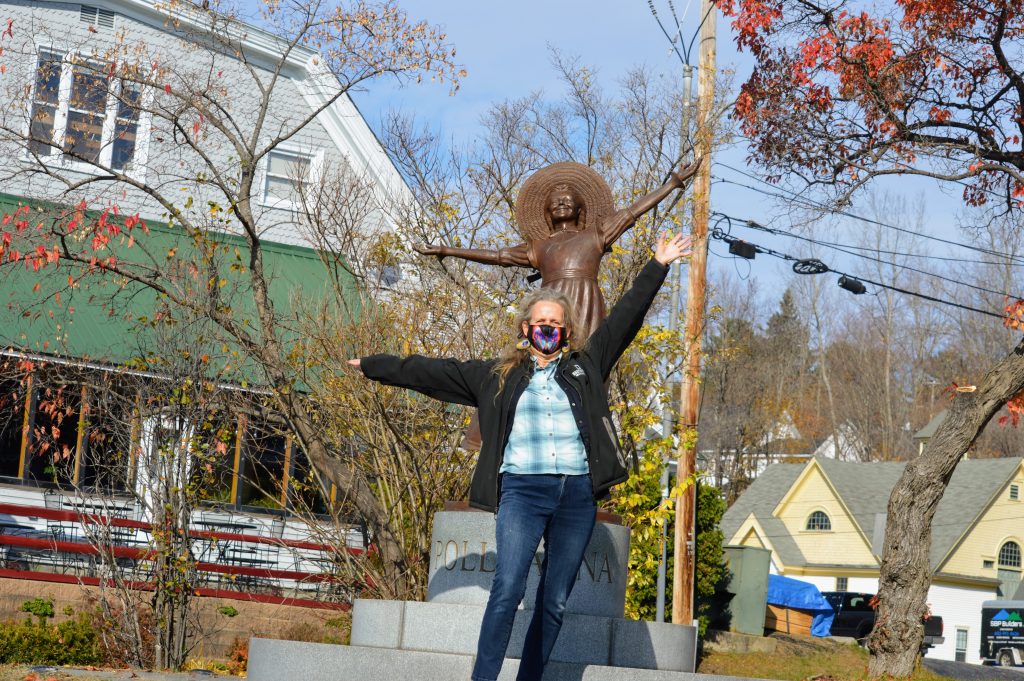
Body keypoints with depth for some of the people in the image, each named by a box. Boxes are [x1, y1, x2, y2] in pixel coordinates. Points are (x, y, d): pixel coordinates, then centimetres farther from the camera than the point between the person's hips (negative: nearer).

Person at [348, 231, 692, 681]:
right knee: (508, 588, -18)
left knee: (555, 600, 3)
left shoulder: (585, 365, 16)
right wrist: (374, 367, 21)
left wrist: (657, 267, 15)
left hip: (577, 492, 2)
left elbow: (624, 318, 16)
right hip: (522, 489, -2)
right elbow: (433, 372, 18)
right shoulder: (497, 375, 14)